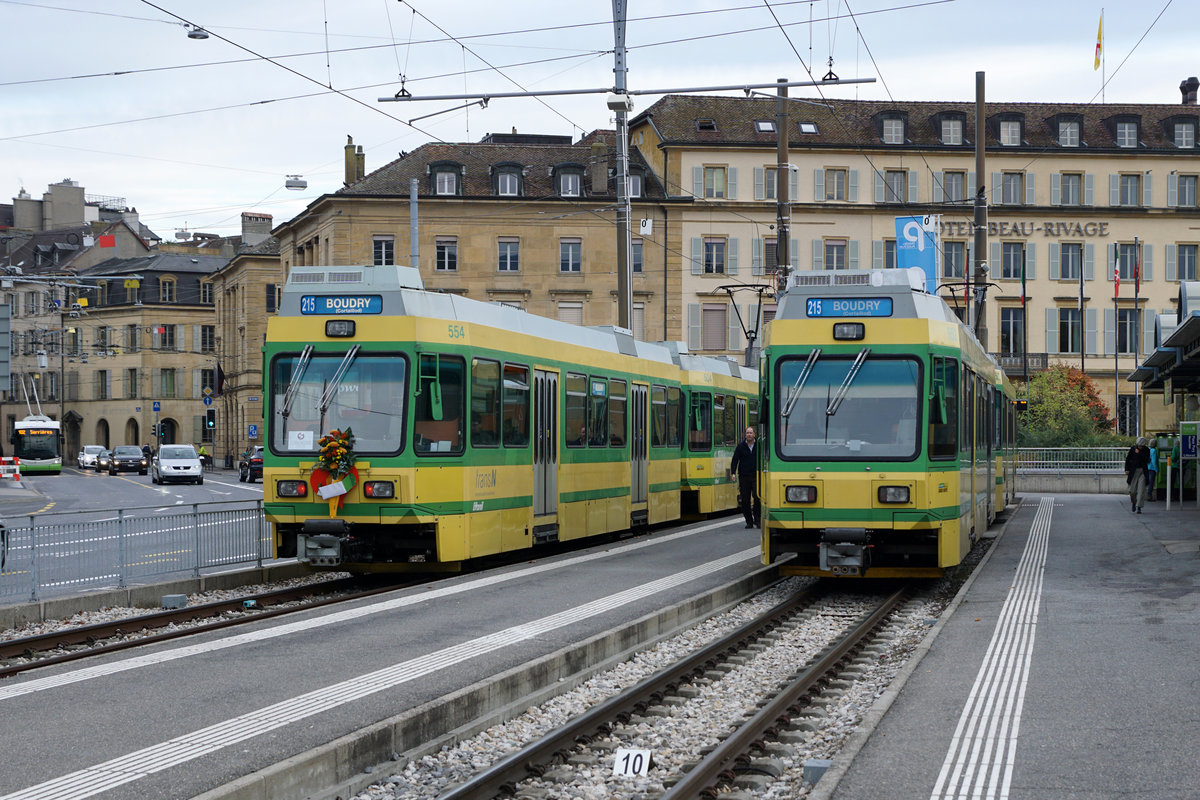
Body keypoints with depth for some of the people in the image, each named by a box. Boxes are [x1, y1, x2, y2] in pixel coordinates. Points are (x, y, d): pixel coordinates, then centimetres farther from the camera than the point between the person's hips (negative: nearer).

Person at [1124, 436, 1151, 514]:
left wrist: (1139, 453, -13)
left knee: (1141, 489, -10)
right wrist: (1127, 469, -3)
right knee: (1132, 490, 1)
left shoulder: (1146, 450, 1)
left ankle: (1138, 507, -10)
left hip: (1143, 471, -1)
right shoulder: (1133, 449, 1)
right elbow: (1127, 459, 5)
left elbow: (1146, 459, -11)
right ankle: (1133, 502, 31)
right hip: (1133, 471, 1)